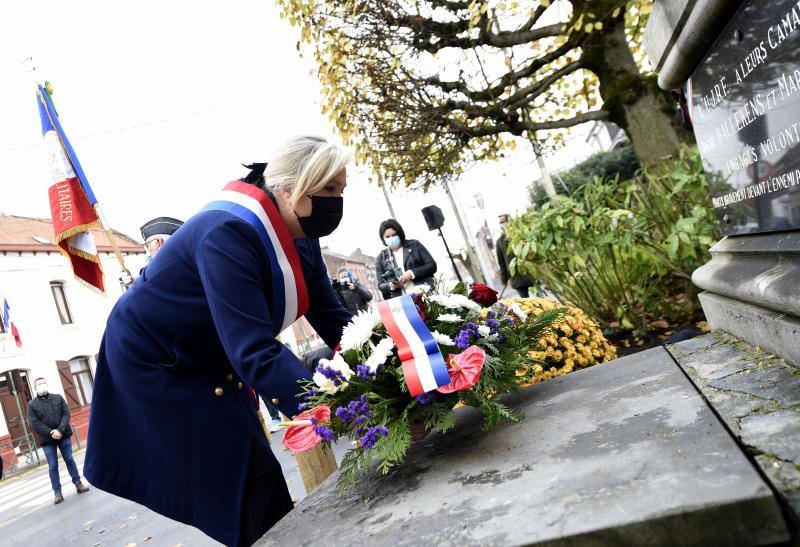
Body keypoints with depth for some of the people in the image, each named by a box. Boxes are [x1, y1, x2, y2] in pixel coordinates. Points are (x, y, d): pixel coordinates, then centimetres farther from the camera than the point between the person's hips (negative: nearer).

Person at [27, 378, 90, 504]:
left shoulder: (58, 398, 7)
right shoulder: (32, 404, 2)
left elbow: (66, 413, -1)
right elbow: (34, 423, -7)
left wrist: (60, 430, -16)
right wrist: (51, 433, -17)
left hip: (63, 435, 1)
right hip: (47, 439, -1)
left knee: (69, 460, 7)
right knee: (53, 466, 2)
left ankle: (78, 484, 15)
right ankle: (57, 492, 7)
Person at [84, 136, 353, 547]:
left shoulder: (301, 238, -7)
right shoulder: (227, 234, -34)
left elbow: (332, 320, -5)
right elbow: (255, 352, -43)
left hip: (212, 361, 8)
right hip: (152, 363, -8)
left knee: (251, 469, 13)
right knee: (248, 482, -7)